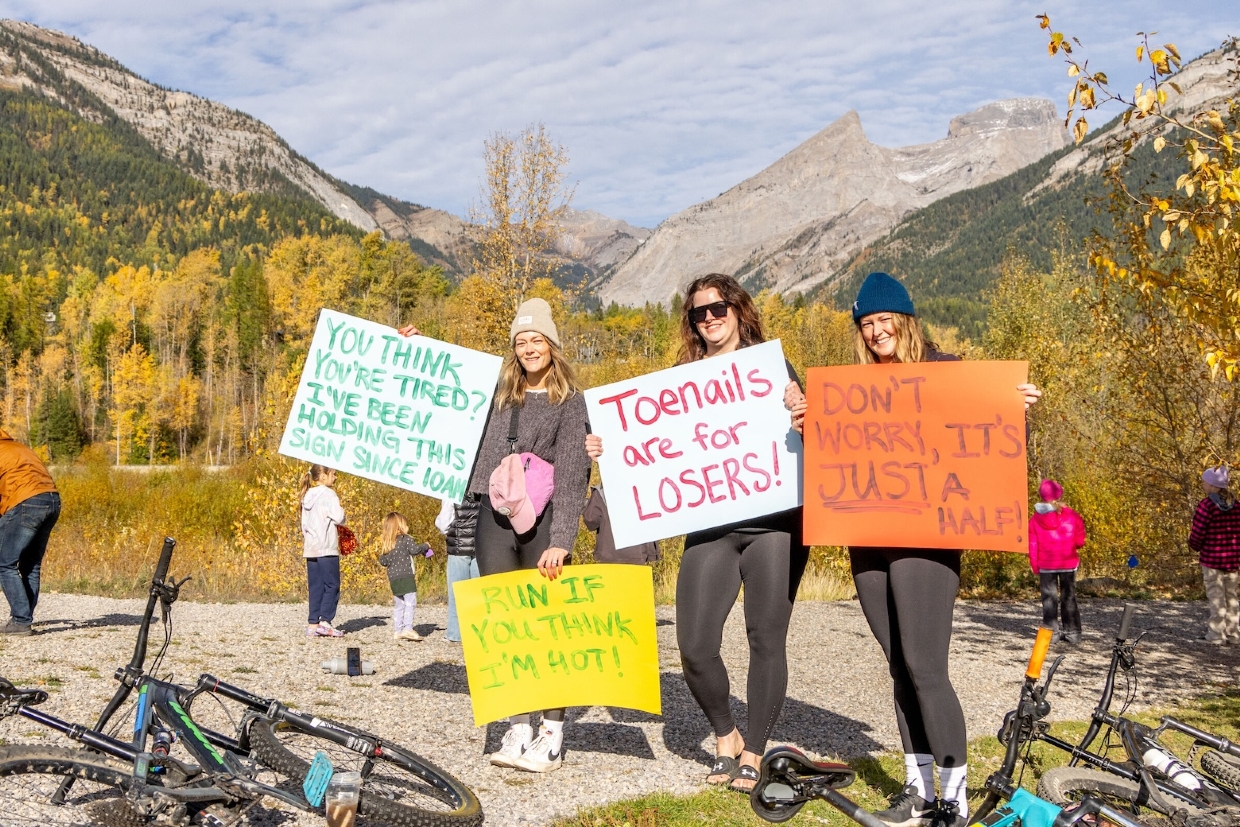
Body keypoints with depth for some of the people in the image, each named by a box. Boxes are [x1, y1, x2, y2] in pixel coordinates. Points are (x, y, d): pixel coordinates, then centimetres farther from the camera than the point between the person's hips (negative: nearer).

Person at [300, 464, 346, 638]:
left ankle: (312, 624, 6)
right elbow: (338, 517, -17)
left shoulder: (307, 496, 15)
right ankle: (325, 622, -11)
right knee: (332, 586, -3)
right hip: (327, 549, -8)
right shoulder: (327, 494, -9)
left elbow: (304, 524, 17)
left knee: (315, 587, 9)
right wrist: (342, 515, 3)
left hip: (310, 549, 8)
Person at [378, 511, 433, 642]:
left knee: (398, 605, 14)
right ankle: (407, 629, -17)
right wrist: (425, 546, -5)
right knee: (410, 602, -8)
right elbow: (414, 549, -21)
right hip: (406, 577, -7)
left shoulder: (386, 544, 13)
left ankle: (397, 630, 15)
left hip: (393, 579, 7)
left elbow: (382, 561, 14)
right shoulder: (405, 539, -7)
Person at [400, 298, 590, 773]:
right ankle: (518, 728, 9)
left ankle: (552, 734, 5)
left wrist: (560, 541, -18)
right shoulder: (498, 392, 14)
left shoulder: (571, 402, 0)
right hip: (494, 518, 5)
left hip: (542, 519, -4)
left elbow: (572, 475, -9)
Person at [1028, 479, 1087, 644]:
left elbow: (1033, 545, -4)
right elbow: (1080, 541, -1)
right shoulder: (1071, 516, -9)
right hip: (1068, 564, 0)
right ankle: (1073, 632, 11)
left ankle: (1050, 630, 4)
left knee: (1049, 597, 9)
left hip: (1046, 565, 0)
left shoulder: (1035, 519, -8)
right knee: (1069, 597, 11)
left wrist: (1034, 566, 6)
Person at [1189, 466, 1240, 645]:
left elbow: (1198, 533, -13)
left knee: (1216, 596, 1)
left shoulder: (1207, 506, -15)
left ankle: (1217, 634, 4)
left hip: (1212, 558, -6)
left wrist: (1193, 545, 7)